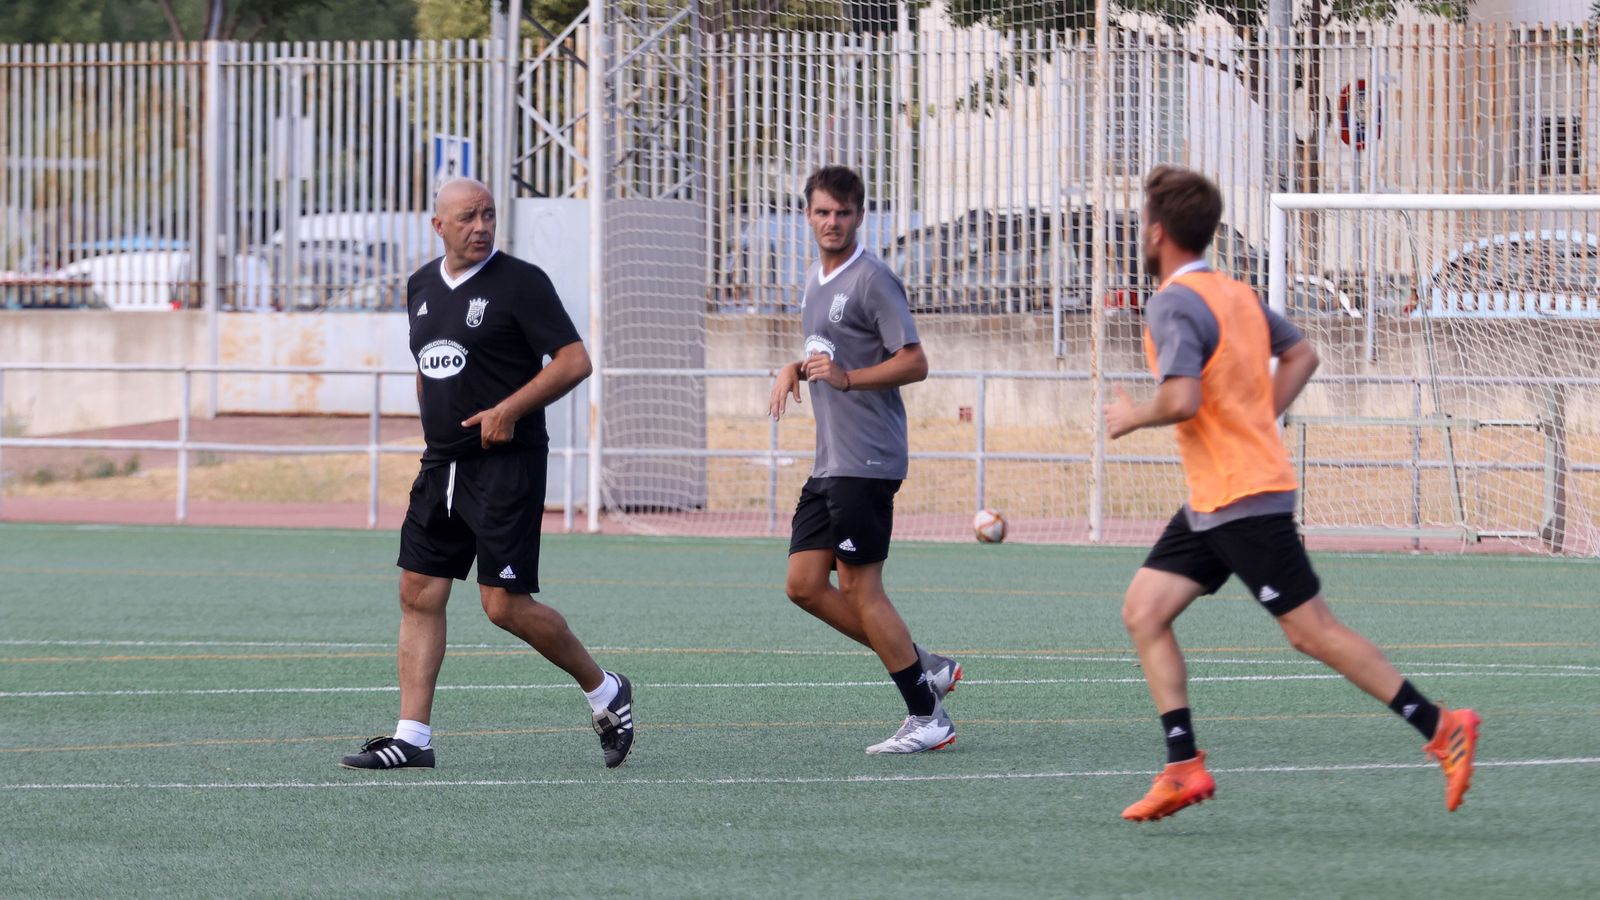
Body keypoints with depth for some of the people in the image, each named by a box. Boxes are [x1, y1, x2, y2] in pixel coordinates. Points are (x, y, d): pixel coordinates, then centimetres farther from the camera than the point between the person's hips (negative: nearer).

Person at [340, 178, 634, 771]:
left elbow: (575, 361, -12)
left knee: (505, 603, -9)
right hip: (441, 466, 7)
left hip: (506, 464, -7)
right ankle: (412, 737, 2)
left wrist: (510, 409, -18)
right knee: (419, 593, 1)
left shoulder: (521, 282, -8)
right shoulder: (422, 287, 13)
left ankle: (604, 692, 11)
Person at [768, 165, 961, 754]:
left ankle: (927, 718, -1)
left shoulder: (872, 280, -11)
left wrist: (846, 377, -27)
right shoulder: (815, 280, 17)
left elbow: (914, 363, -16)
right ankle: (924, 667, 13)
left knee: (860, 589, -8)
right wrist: (796, 369, 13)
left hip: (866, 460, -9)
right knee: (804, 585, 6)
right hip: (828, 462, 9)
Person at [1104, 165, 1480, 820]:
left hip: (1243, 501, -10)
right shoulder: (1235, 294, 13)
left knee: (1312, 632, -5)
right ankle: (1183, 767, 0)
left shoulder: (1174, 305, -16)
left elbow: (1182, 399, -29)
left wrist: (1133, 417, -9)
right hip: (1211, 502, 10)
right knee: (1143, 612, 5)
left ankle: (1440, 727, 0)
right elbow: (1300, 355, 24)